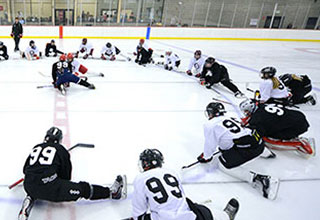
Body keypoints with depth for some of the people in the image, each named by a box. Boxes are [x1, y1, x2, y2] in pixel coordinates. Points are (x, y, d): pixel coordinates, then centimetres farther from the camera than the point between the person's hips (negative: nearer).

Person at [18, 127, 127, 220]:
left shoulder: (36, 148, 18)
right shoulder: (61, 150, 6)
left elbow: (25, 169, 18)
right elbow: (66, 175, 11)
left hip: (28, 186, 5)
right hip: (49, 187, -5)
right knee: (83, 188, 1)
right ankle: (112, 192, 4)